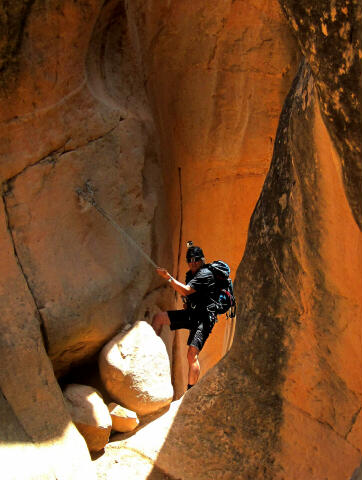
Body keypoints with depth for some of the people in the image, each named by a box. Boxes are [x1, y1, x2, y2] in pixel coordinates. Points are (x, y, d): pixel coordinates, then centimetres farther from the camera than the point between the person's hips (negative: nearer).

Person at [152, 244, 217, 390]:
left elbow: (185, 291, -25)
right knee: (158, 317, 5)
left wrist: (168, 277, -22)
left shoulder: (205, 274, -14)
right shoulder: (190, 274, 15)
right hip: (190, 314, 9)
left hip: (204, 317, -9)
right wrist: (187, 304, 9)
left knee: (192, 354, -18)